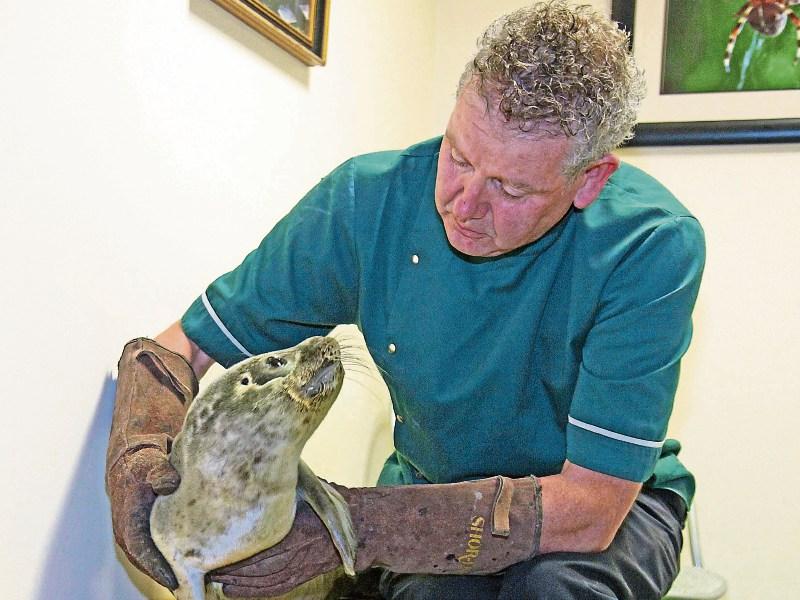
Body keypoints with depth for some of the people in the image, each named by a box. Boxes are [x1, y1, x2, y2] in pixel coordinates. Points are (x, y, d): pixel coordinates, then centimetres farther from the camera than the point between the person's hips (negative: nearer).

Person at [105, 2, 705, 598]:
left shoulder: (653, 245, -26)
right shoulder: (368, 200, -18)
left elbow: (591, 506, -30)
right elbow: (181, 347, -10)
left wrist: (348, 526, -36)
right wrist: (136, 455, -31)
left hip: (619, 502, 1)